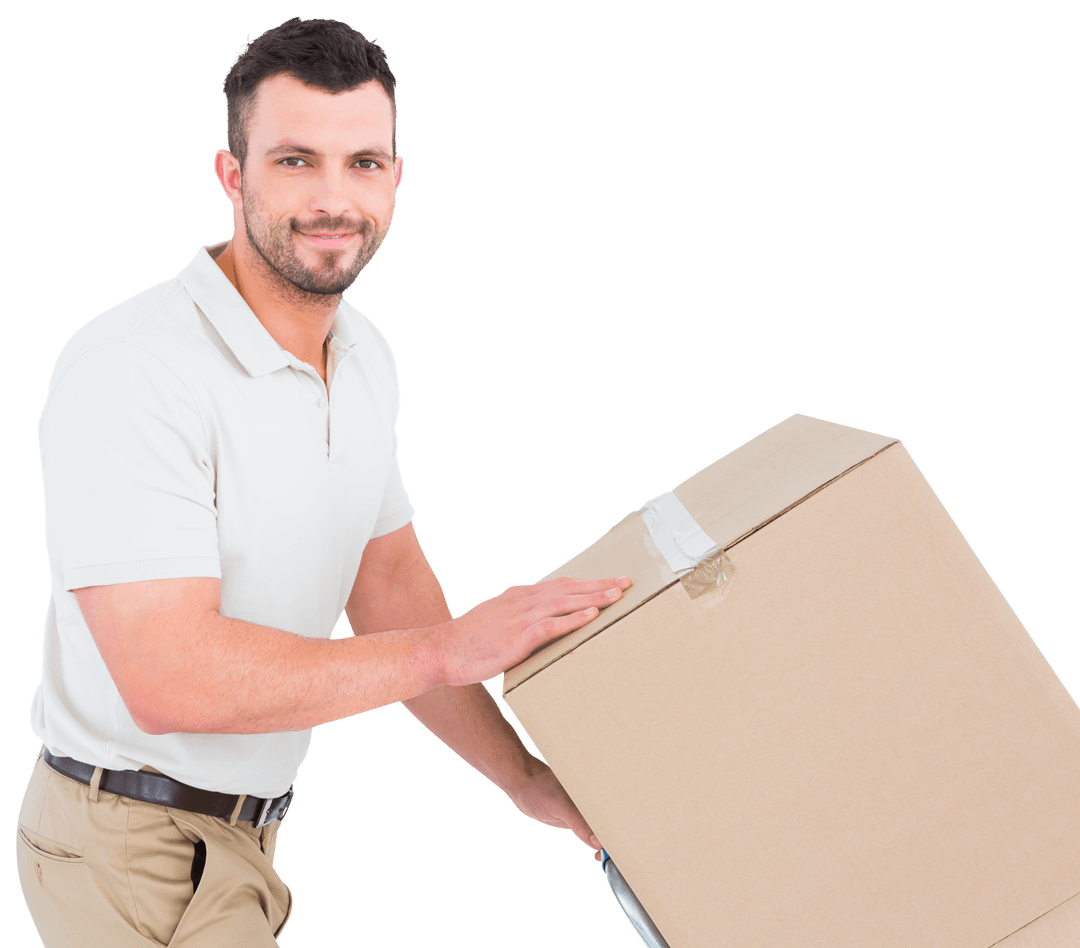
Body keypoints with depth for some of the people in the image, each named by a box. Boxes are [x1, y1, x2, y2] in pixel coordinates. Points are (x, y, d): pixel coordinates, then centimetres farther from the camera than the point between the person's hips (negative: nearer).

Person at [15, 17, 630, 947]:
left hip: (239, 825, 8)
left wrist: (524, 779, 5)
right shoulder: (129, 370, -26)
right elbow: (166, 677, -31)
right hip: (134, 848, -8)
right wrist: (450, 649, -27)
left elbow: (389, 581, 10)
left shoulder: (365, 358, 3)